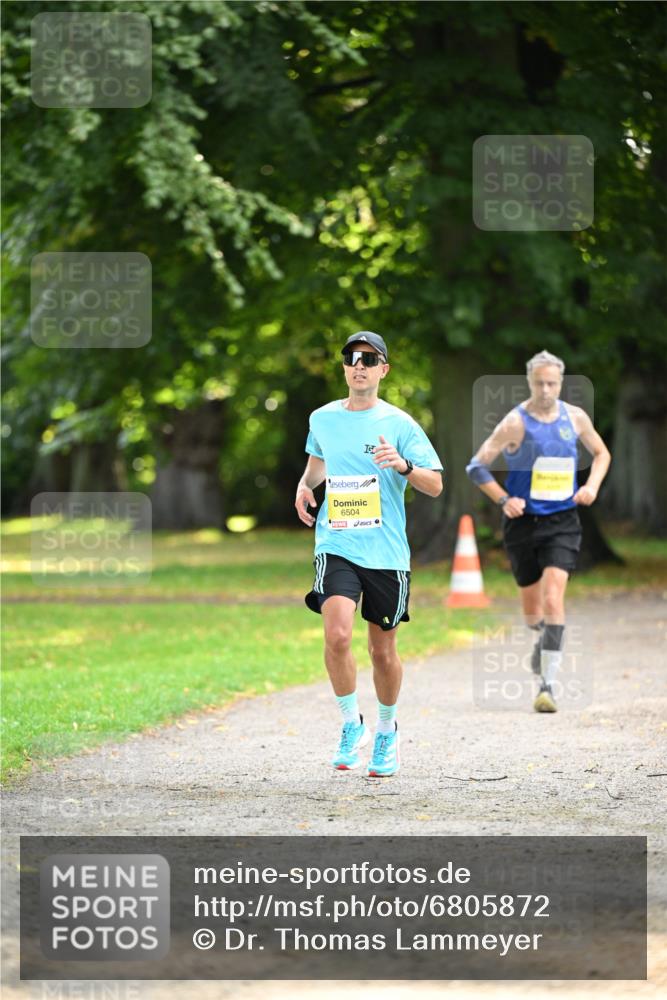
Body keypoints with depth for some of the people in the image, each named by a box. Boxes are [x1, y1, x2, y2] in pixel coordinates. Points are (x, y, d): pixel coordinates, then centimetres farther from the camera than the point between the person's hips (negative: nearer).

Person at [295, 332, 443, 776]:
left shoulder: (399, 424, -2)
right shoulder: (322, 419, 7)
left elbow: (435, 485, -4)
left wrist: (403, 465, -22)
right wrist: (305, 486, 7)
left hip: (386, 552, -1)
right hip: (336, 546, 1)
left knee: (383, 649, 7)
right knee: (337, 634, -21)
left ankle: (387, 731, 31)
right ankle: (352, 723, -2)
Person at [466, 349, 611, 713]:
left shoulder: (575, 418, 3)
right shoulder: (516, 423, -8)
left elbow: (601, 453, 20)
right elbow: (477, 466, -5)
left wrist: (592, 484, 2)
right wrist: (504, 500, -16)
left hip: (563, 522, 1)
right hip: (523, 521, -1)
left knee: (553, 597, -16)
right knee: (531, 605, 8)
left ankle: (547, 683, -16)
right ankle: (543, 638, 44)